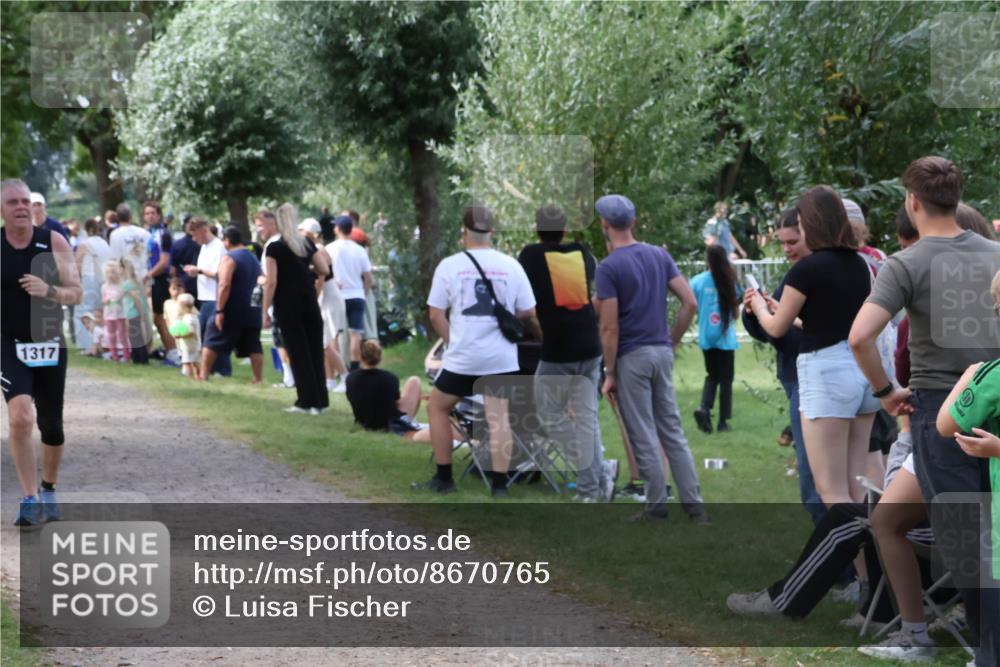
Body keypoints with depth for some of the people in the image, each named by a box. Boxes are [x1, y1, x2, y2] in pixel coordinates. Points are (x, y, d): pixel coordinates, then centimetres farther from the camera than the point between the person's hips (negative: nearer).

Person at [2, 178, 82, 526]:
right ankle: (30, 498, -13)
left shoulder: (54, 242, -5)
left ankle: (48, 489, 36)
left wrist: (49, 291, -22)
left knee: (51, 426, 11)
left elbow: (76, 293, -5)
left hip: (49, 344, 2)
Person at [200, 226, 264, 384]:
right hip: (252, 311, 6)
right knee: (253, 346, 6)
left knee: (212, 342, 4)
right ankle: (258, 380, 1)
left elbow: (225, 285, -20)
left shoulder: (229, 258, -10)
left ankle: (203, 375, 1)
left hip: (232, 312, -6)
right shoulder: (254, 258, 15)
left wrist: (219, 310, -20)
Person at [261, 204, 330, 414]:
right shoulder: (307, 244, 6)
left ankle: (307, 400, -1)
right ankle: (320, 399, 9)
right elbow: (324, 270, 6)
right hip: (309, 301, 4)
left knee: (298, 351, 0)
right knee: (315, 349, 8)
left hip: (287, 304, -4)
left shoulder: (274, 248, -7)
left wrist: (265, 311, -7)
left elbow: (271, 282, -11)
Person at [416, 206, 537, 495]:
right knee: (499, 417, 5)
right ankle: (499, 484, 1)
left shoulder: (450, 265, -3)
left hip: (462, 357, -1)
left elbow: (436, 315, -1)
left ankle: (444, 478, 18)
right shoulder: (511, 266, -1)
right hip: (502, 359, 1)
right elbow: (528, 313, 4)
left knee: (437, 407, 16)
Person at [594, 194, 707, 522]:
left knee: (644, 438, 1)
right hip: (661, 353, 6)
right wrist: (671, 342, 13)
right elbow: (690, 303, 3)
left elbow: (610, 328, -15)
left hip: (632, 358, -6)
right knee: (673, 431, 10)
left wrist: (609, 373, -8)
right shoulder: (660, 255, 6)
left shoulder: (609, 267, -14)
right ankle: (695, 505, 7)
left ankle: (657, 507, 7)